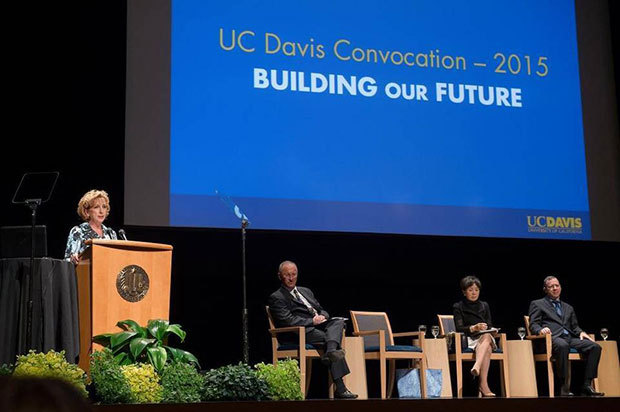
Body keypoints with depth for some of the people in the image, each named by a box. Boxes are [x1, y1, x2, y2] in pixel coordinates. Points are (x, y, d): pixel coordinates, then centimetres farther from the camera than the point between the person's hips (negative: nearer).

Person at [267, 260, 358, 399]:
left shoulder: (306, 291, 30)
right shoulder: (276, 298, 5)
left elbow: (322, 310, 26)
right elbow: (287, 320, -9)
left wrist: (322, 317, 0)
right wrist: (312, 321, -13)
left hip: (319, 325, 7)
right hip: (302, 333, -7)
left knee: (338, 321, -24)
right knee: (331, 341, -29)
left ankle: (331, 351, -47)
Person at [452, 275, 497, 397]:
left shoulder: (484, 306, 23)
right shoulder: (458, 307, 10)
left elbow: (489, 326, 15)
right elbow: (459, 328, -3)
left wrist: (486, 328, -11)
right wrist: (473, 328, -23)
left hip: (485, 337, 3)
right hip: (468, 340, -3)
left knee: (487, 336, -38)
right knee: (487, 348, -37)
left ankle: (476, 367, -62)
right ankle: (483, 385, -52)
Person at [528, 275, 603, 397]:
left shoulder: (568, 308, 32)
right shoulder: (537, 304, 16)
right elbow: (533, 325, 5)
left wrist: (580, 332, 3)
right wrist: (540, 330, -18)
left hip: (569, 338, 6)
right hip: (553, 338, -6)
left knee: (595, 346, -20)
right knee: (563, 345, -41)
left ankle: (587, 385, -20)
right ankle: (564, 388, -39)